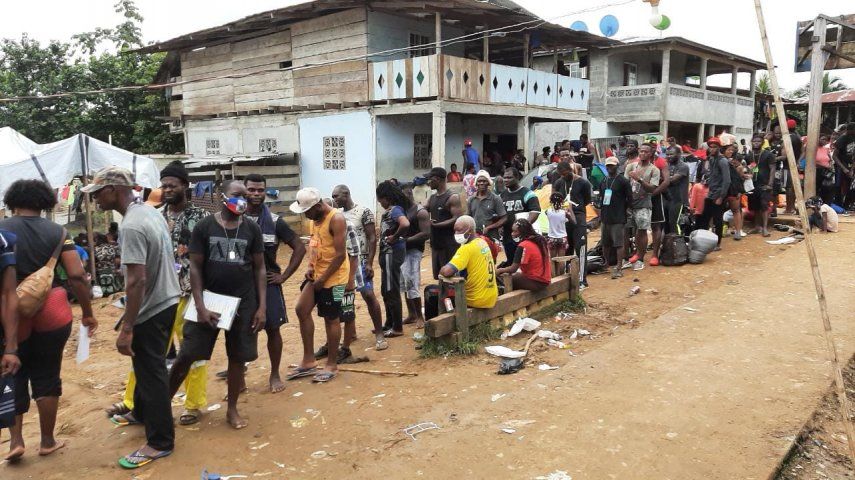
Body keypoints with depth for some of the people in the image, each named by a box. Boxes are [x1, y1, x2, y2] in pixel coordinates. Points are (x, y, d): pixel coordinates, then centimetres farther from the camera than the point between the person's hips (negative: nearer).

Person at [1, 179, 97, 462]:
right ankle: (47, 442, 22)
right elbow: (77, 276, -7)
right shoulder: (57, 232, -1)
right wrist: (87, 313, 2)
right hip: (51, 312, 0)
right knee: (47, 376, 11)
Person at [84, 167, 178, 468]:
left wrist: (127, 328, -25)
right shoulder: (150, 211, 5)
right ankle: (141, 413, 45)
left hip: (151, 309, -9)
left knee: (151, 373, 2)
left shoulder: (131, 227, -24)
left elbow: (137, 280, -28)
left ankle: (160, 442, 14)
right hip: (167, 299, 9)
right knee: (145, 366, 25)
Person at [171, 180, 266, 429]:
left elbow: (260, 269, 3)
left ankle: (232, 409, 25)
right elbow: (195, 267, -4)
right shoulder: (204, 226, -4)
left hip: (244, 302, 2)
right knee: (187, 354, 1)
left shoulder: (252, 229, 1)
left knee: (238, 357, 8)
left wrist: (262, 306, -3)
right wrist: (200, 306, -11)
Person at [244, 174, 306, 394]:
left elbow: (299, 248, 0)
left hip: (268, 283, 0)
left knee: (273, 329, 5)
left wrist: (285, 275, -3)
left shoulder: (274, 221, -3)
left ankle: (275, 375, 20)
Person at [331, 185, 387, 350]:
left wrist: (369, 263, -16)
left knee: (368, 295, -10)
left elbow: (372, 238, -10)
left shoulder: (364, 212, -8)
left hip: (360, 261, -6)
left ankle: (379, 334, -2)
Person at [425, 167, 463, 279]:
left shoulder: (453, 197, -10)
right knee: (437, 276, 13)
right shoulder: (432, 198, 14)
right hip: (435, 244, 8)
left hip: (449, 245, -8)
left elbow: (457, 220, -18)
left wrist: (436, 225, -21)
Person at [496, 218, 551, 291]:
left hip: (536, 282, -8)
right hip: (545, 279, 8)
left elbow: (513, 269, -19)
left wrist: (500, 270, -2)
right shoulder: (540, 241, 6)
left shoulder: (523, 246, -19)